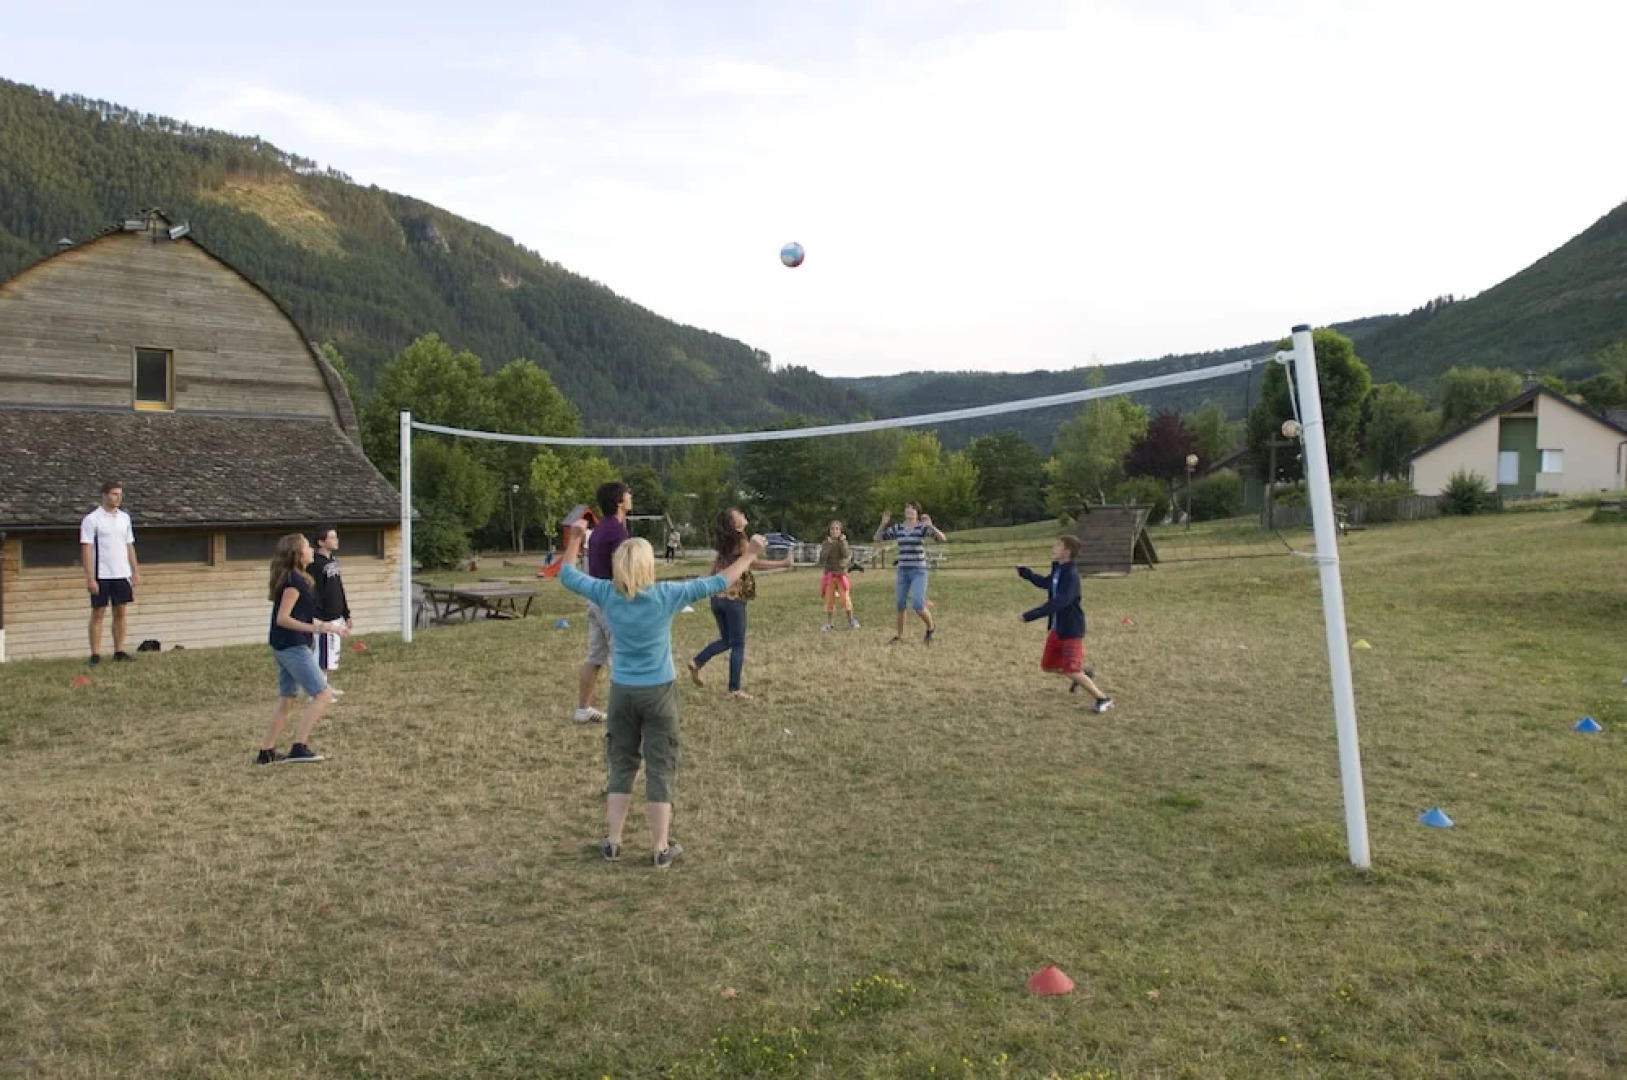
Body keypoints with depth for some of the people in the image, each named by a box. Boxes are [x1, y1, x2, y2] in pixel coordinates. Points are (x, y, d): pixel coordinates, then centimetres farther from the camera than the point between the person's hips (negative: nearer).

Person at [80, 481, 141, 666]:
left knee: (120, 612, 7)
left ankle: (119, 652, 12)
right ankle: (95, 655, 2)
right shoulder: (92, 519, -6)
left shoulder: (124, 518, 11)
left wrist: (135, 571, 10)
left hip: (122, 574, 5)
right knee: (98, 614, 0)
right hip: (101, 576, -5)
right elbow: (86, 549, -9)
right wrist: (90, 578, -15)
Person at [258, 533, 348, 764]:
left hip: (285, 647, 10)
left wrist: (332, 627, 24)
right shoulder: (294, 581, -16)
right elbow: (283, 618, -21)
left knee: (287, 699, 16)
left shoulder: (295, 578, 13)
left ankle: (266, 753, 21)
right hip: (293, 647, -10)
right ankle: (299, 748, -10)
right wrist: (315, 628, -28)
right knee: (323, 695, -8)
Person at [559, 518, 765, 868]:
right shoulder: (666, 595, -13)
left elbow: (567, 575, 11)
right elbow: (718, 583, -6)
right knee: (660, 770, 5)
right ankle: (661, 849, 10)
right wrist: (749, 554, 5)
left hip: (622, 692, 3)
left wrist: (575, 539, 24)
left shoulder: (606, 593, -7)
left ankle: (612, 842, 19)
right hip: (659, 692, -3)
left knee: (621, 766, 15)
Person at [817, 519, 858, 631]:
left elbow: (846, 555, -15)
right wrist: (829, 544, -15)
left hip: (841, 574, -1)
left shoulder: (844, 542, 2)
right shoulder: (826, 544, 3)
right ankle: (829, 623, 10)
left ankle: (851, 621, 7)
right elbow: (822, 557, -11)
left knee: (846, 598, -7)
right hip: (829, 574, 1)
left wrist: (842, 541, -16)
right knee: (829, 600, 1)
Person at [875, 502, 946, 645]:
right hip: (903, 572, 5)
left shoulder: (923, 527, -7)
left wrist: (931, 526, -34)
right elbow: (877, 539, 7)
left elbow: (943, 539, -20)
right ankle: (899, 636, 24)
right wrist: (883, 523, -8)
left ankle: (930, 627, 13)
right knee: (900, 605, 8)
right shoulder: (898, 528, 7)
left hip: (919, 572, -5)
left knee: (918, 606, -15)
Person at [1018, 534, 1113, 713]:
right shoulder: (1057, 568, 4)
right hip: (1056, 628, 9)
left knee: (1071, 670, -10)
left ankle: (1103, 699, 5)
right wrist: (1026, 574, 13)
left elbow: (1059, 602, -36)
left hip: (1071, 630, -9)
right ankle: (1081, 675, 37)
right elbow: (1046, 583, 26)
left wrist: (1032, 615, -38)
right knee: (1047, 665, 16)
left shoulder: (1071, 575, -24)